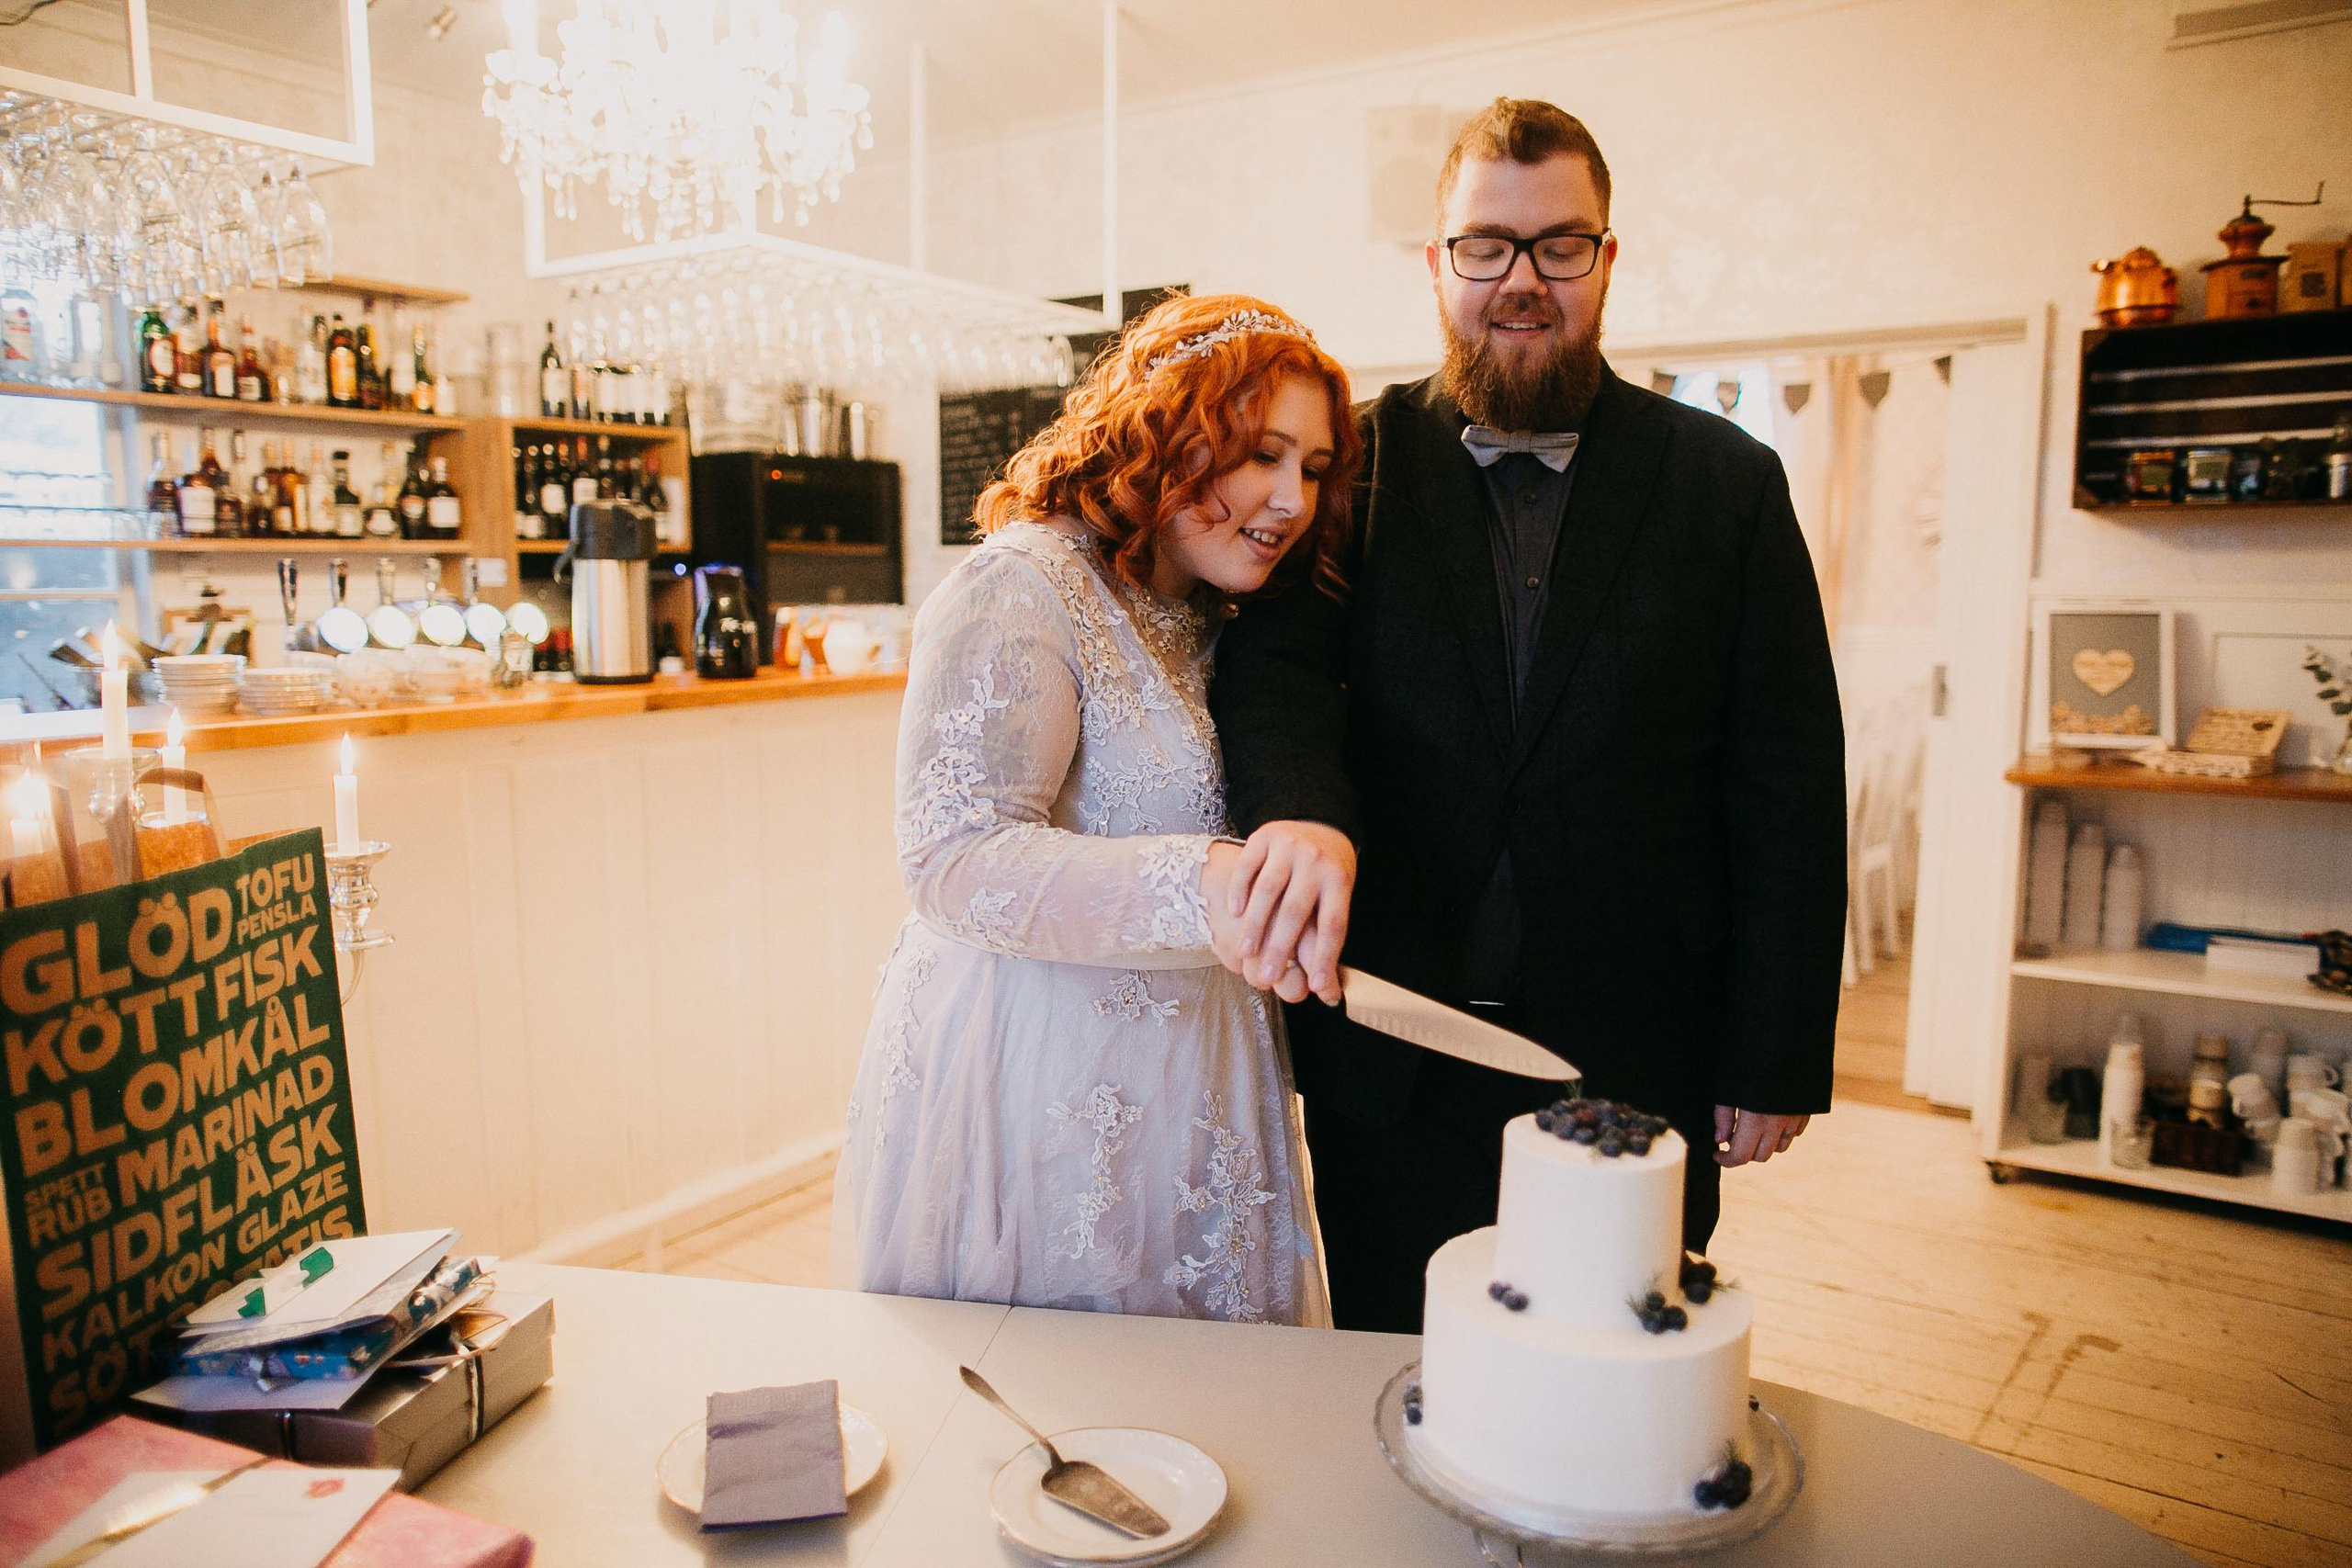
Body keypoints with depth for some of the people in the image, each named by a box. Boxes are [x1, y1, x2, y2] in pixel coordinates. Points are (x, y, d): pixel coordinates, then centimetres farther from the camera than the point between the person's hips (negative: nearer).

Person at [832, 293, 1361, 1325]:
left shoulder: (1210, 624, 14)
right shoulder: (1022, 588, -14)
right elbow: (952, 857, -25)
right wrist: (1190, 886, -37)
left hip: (1176, 1093, 8)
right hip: (1034, 1078, -8)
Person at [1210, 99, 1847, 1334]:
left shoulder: (1727, 482, 2)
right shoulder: (1360, 460, 3)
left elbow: (1790, 788, 1)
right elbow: (1272, 666, -12)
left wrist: (1776, 1060, -2)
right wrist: (1301, 811, -35)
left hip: (1635, 1071, 0)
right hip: (1388, 1066, 1)